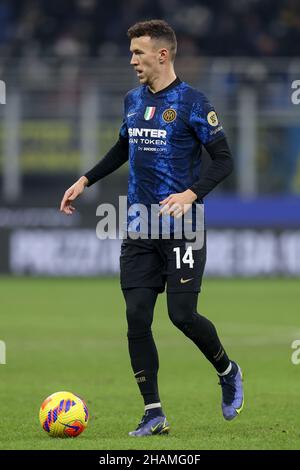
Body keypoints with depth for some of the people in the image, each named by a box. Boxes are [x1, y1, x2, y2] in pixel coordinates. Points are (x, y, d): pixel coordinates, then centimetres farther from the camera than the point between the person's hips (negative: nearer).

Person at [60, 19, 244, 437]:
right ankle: (154, 415, 2)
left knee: (182, 314, -9)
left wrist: (190, 195, -23)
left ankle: (228, 372, 21)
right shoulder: (133, 100, 10)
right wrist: (85, 181, 23)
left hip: (181, 225, -6)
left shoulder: (191, 103, -10)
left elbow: (224, 160, -10)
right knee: (137, 317, -3)